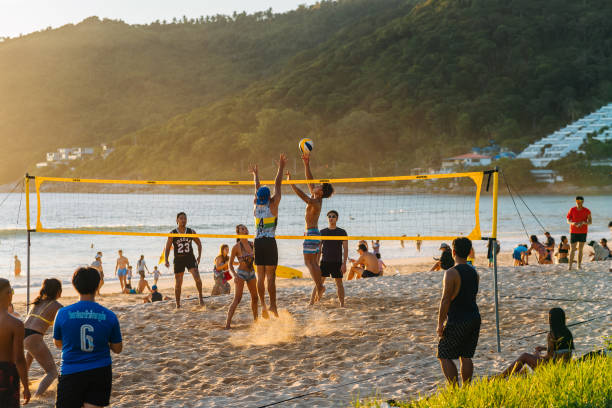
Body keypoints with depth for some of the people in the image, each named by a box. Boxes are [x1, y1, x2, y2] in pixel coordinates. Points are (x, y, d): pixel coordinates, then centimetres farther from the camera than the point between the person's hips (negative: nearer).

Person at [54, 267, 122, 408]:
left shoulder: (63, 313, -6)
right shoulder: (109, 316, -5)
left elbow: (58, 344, 9)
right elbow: (117, 348, 4)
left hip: (71, 373, -1)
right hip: (101, 373, 1)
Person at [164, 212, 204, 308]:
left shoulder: (191, 232, 0)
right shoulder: (172, 234, -4)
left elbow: (199, 243, 14)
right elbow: (167, 248, -2)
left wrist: (199, 256, 5)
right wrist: (166, 260, -14)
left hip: (190, 258, 0)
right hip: (178, 260, 0)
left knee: (197, 278, -19)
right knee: (178, 284, 5)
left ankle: (200, 296, 1)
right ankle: (178, 304, 17)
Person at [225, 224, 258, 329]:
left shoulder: (252, 244, 3)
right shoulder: (236, 247, -12)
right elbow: (230, 264, -8)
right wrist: (234, 274, -20)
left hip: (251, 273, 6)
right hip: (241, 273, -6)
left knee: (254, 297, 13)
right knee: (237, 299, -14)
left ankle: (255, 320, 30)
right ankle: (227, 323, -15)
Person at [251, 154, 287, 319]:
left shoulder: (256, 205, 7)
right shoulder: (273, 205, -4)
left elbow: (257, 189, 23)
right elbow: (277, 185, 3)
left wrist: (255, 174, 39)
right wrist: (281, 167, 11)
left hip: (258, 242, 4)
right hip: (270, 242, -4)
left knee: (260, 275, 5)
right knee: (271, 275, -4)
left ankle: (263, 304, 0)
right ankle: (273, 305, -5)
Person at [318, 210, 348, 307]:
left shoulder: (342, 232, 2)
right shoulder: (322, 232, 8)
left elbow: (345, 249, 0)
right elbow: (319, 249, 11)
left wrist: (344, 263, -8)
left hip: (337, 262, -1)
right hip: (324, 262, 1)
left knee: (339, 283, 3)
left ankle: (342, 304, 9)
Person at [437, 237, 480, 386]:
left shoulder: (451, 273, -16)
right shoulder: (474, 272, 8)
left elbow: (445, 301, -17)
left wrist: (440, 324, -12)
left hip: (458, 322, -7)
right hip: (474, 318, 7)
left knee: (445, 356, 2)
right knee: (466, 356, 14)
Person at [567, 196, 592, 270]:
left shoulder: (587, 211, -3)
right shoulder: (572, 210, -2)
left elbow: (590, 222, -4)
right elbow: (568, 221, -1)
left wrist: (583, 222, -24)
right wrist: (573, 223, -24)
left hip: (583, 232, 1)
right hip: (573, 232, 0)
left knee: (580, 249, 3)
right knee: (572, 249, -4)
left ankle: (579, 265, 7)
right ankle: (570, 265, 1)